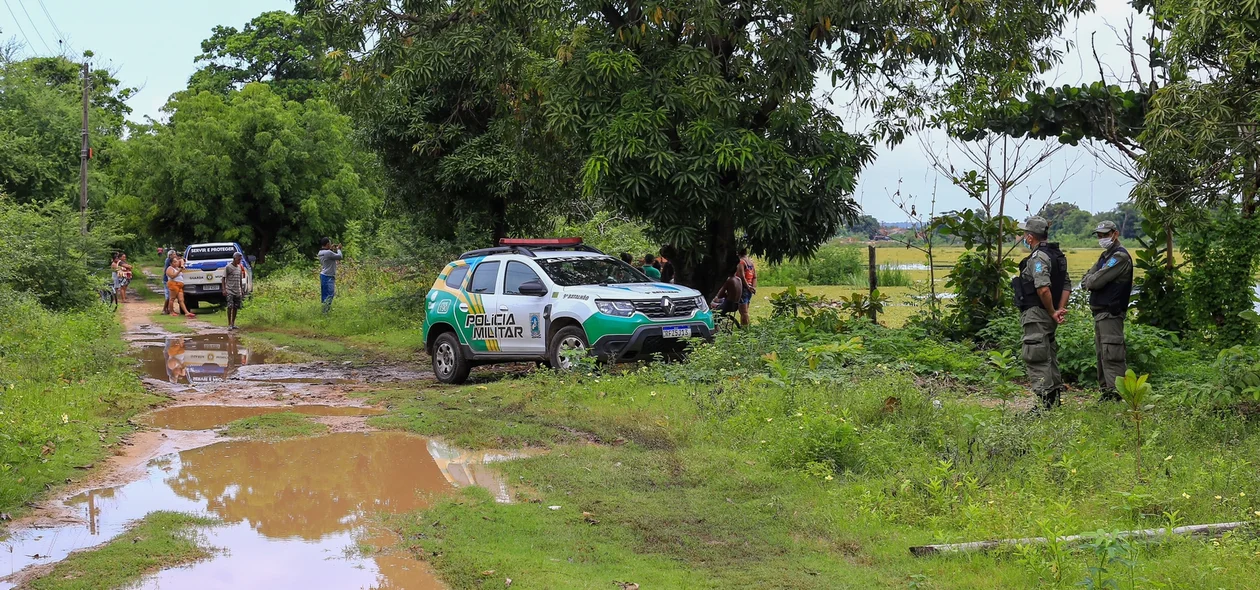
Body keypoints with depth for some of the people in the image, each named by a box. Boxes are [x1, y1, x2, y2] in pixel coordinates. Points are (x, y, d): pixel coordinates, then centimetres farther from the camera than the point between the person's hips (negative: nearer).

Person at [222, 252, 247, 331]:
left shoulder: (240, 267, 13)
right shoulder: (228, 267, -5)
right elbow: (223, 278, -5)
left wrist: (242, 290, 16)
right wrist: (224, 289, -13)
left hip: (237, 291, 6)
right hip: (230, 291, -6)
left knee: (235, 307, 5)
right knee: (230, 307, -13)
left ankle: (233, 323, 13)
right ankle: (229, 324, -9)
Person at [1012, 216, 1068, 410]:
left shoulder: (1038, 257, -16)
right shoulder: (1056, 256, 15)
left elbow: (1043, 289, -27)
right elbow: (1066, 286, 16)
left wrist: (1052, 312, -14)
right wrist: (1060, 309, 5)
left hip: (1036, 315, -10)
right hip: (1048, 315, 10)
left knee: (1036, 359, -9)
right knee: (1049, 357, 17)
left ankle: (1045, 403, -11)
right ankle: (1055, 398, 24)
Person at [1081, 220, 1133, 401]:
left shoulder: (1120, 257, -11)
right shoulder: (1104, 256, 20)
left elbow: (1096, 281, -18)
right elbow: (1085, 282, 15)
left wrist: (1091, 281, 3)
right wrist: (1093, 282, -6)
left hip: (1111, 313, -10)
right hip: (1100, 312, 10)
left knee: (1111, 356, -13)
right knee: (1101, 355, 13)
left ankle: (1115, 395, -15)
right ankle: (1106, 392, 18)